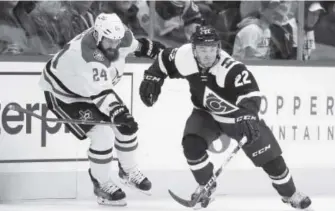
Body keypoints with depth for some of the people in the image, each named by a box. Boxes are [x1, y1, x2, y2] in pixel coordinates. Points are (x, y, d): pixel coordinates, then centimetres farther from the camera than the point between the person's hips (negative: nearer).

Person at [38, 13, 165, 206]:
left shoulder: (122, 36, -19)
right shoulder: (87, 55, -43)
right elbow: (101, 93, -49)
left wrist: (152, 48, 15)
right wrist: (118, 112, -60)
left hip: (97, 87, 8)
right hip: (63, 93, -8)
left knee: (126, 126, 5)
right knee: (102, 134, -18)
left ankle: (129, 170, 32)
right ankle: (102, 185, 4)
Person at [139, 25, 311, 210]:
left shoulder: (232, 69, -38)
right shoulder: (185, 57, -24)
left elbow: (250, 94, -50)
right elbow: (164, 59, -3)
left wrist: (248, 118, -66)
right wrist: (152, 78, -12)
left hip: (238, 116, -3)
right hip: (206, 113, 3)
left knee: (270, 158, 0)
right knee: (192, 145, -24)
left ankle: (290, 194, 27)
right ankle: (206, 186, 2)